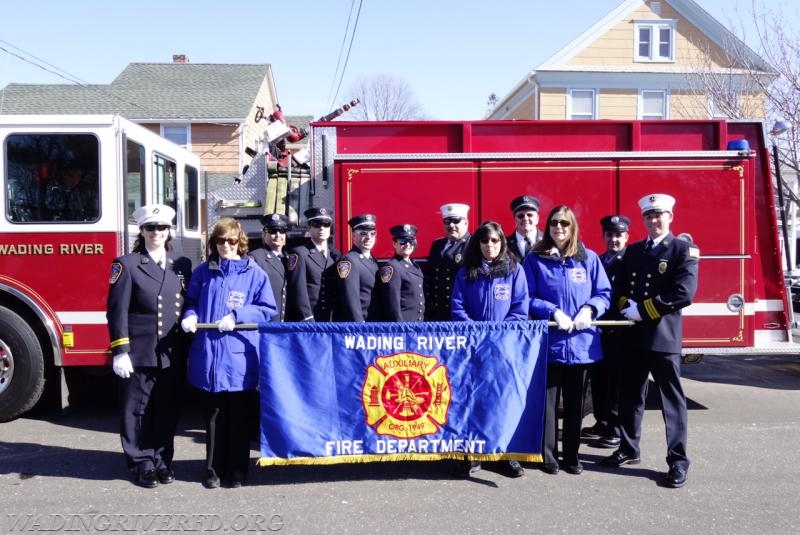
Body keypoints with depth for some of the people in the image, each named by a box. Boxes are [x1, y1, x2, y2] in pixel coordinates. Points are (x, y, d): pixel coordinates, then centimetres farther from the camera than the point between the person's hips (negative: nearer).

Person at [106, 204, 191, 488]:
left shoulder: (182, 265, 11)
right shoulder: (127, 264, -1)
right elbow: (117, 311, -6)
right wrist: (120, 352, -11)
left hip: (173, 355, 4)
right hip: (139, 353, -3)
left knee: (168, 410, 12)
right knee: (137, 410, 6)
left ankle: (162, 460, 25)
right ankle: (142, 464, 18)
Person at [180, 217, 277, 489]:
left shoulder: (254, 273, 3)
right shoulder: (203, 272, 11)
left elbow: (268, 310, 1)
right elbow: (191, 301, 17)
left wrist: (236, 316, -12)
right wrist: (190, 316, -5)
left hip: (240, 357, -2)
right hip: (207, 354, 2)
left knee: (238, 416, 7)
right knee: (213, 415, 10)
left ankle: (237, 470, 20)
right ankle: (214, 469, 22)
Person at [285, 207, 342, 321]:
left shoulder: (336, 254, 14)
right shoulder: (298, 254, -4)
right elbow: (298, 291, -11)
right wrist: (308, 320, -17)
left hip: (331, 321, 5)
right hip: (304, 322, -5)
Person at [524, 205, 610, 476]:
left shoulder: (589, 258, 6)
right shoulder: (535, 259, 2)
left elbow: (604, 293, 6)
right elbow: (528, 298, -1)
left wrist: (589, 310, -12)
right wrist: (553, 311, -16)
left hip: (581, 341, 2)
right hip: (548, 342, -2)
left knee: (575, 402, 11)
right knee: (548, 400, 3)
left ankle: (571, 455, 24)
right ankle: (548, 455, 16)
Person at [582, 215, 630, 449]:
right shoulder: (596, 261, 13)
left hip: (619, 332, -6)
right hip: (598, 329, 6)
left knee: (617, 381, 1)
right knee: (598, 379, 13)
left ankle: (616, 430, 10)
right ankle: (601, 423, 26)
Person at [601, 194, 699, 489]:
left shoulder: (684, 249, -4)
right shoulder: (632, 250, 13)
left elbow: (684, 293, -16)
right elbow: (619, 286, 14)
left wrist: (643, 310, -15)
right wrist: (627, 306, -8)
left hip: (663, 336, -5)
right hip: (632, 336, 6)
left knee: (672, 399, 1)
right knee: (629, 396, 13)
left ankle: (678, 461, 10)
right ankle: (629, 449, 27)